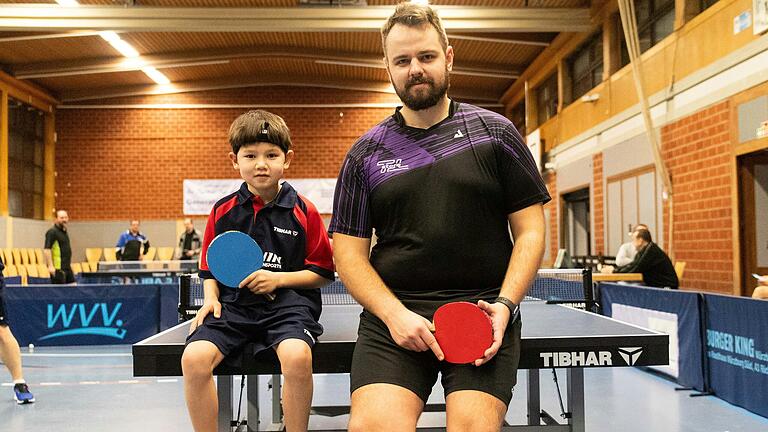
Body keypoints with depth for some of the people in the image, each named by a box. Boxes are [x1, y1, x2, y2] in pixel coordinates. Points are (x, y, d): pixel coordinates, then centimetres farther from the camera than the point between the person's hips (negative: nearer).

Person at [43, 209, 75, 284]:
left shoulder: (64, 231, 18)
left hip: (67, 267, 9)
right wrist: (50, 266, -25)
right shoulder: (52, 232, -10)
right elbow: (46, 250, -19)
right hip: (58, 268, -9)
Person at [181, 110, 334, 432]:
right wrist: (210, 298, -1)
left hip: (287, 303, -2)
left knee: (297, 356, -33)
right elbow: (210, 268, 18)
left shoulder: (303, 212, 1)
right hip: (233, 305, 3)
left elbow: (322, 272, 5)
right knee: (194, 357, -24)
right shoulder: (222, 211, 8)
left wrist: (279, 278, -9)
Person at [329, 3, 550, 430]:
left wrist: (505, 304, -7)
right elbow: (349, 250, 8)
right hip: (393, 311, 1)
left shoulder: (496, 132, 9)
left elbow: (530, 230, 8)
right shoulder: (366, 153, 11)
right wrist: (394, 314, -7)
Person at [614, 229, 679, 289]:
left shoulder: (651, 250, -17)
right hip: (655, 285, 9)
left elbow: (634, 269, -18)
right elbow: (632, 265, 15)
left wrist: (615, 270, -8)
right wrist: (615, 268, 5)